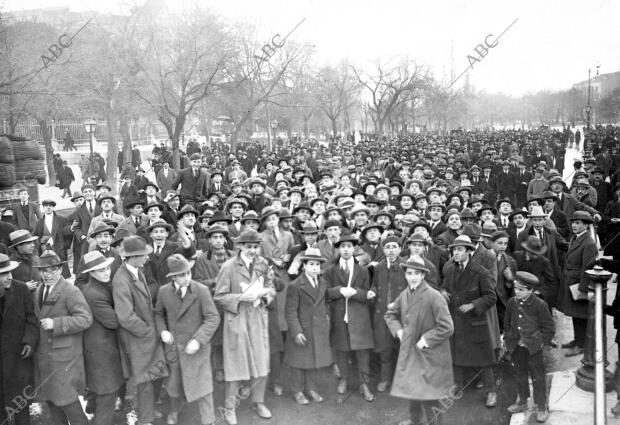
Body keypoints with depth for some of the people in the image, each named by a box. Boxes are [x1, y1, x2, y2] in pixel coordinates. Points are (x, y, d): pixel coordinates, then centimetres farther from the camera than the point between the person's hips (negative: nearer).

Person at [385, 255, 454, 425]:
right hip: (409, 351, 7)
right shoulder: (404, 294, 0)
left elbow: (447, 328, -21)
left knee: (428, 395, -3)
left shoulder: (433, 296, -20)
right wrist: (398, 330, 1)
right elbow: (390, 314, 17)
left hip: (429, 355, -7)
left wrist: (425, 340, -18)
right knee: (410, 388, 20)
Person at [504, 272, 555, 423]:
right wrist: (508, 340, 6)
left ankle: (541, 407, 21)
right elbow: (507, 324, 11)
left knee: (538, 377, 6)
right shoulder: (511, 303, -2)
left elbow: (549, 328, -6)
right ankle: (522, 402, 36)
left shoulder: (540, 305, -15)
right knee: (520, 375, 19)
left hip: (533, 348, -4)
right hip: (517, 347, 5)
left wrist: (541, 342, -8)